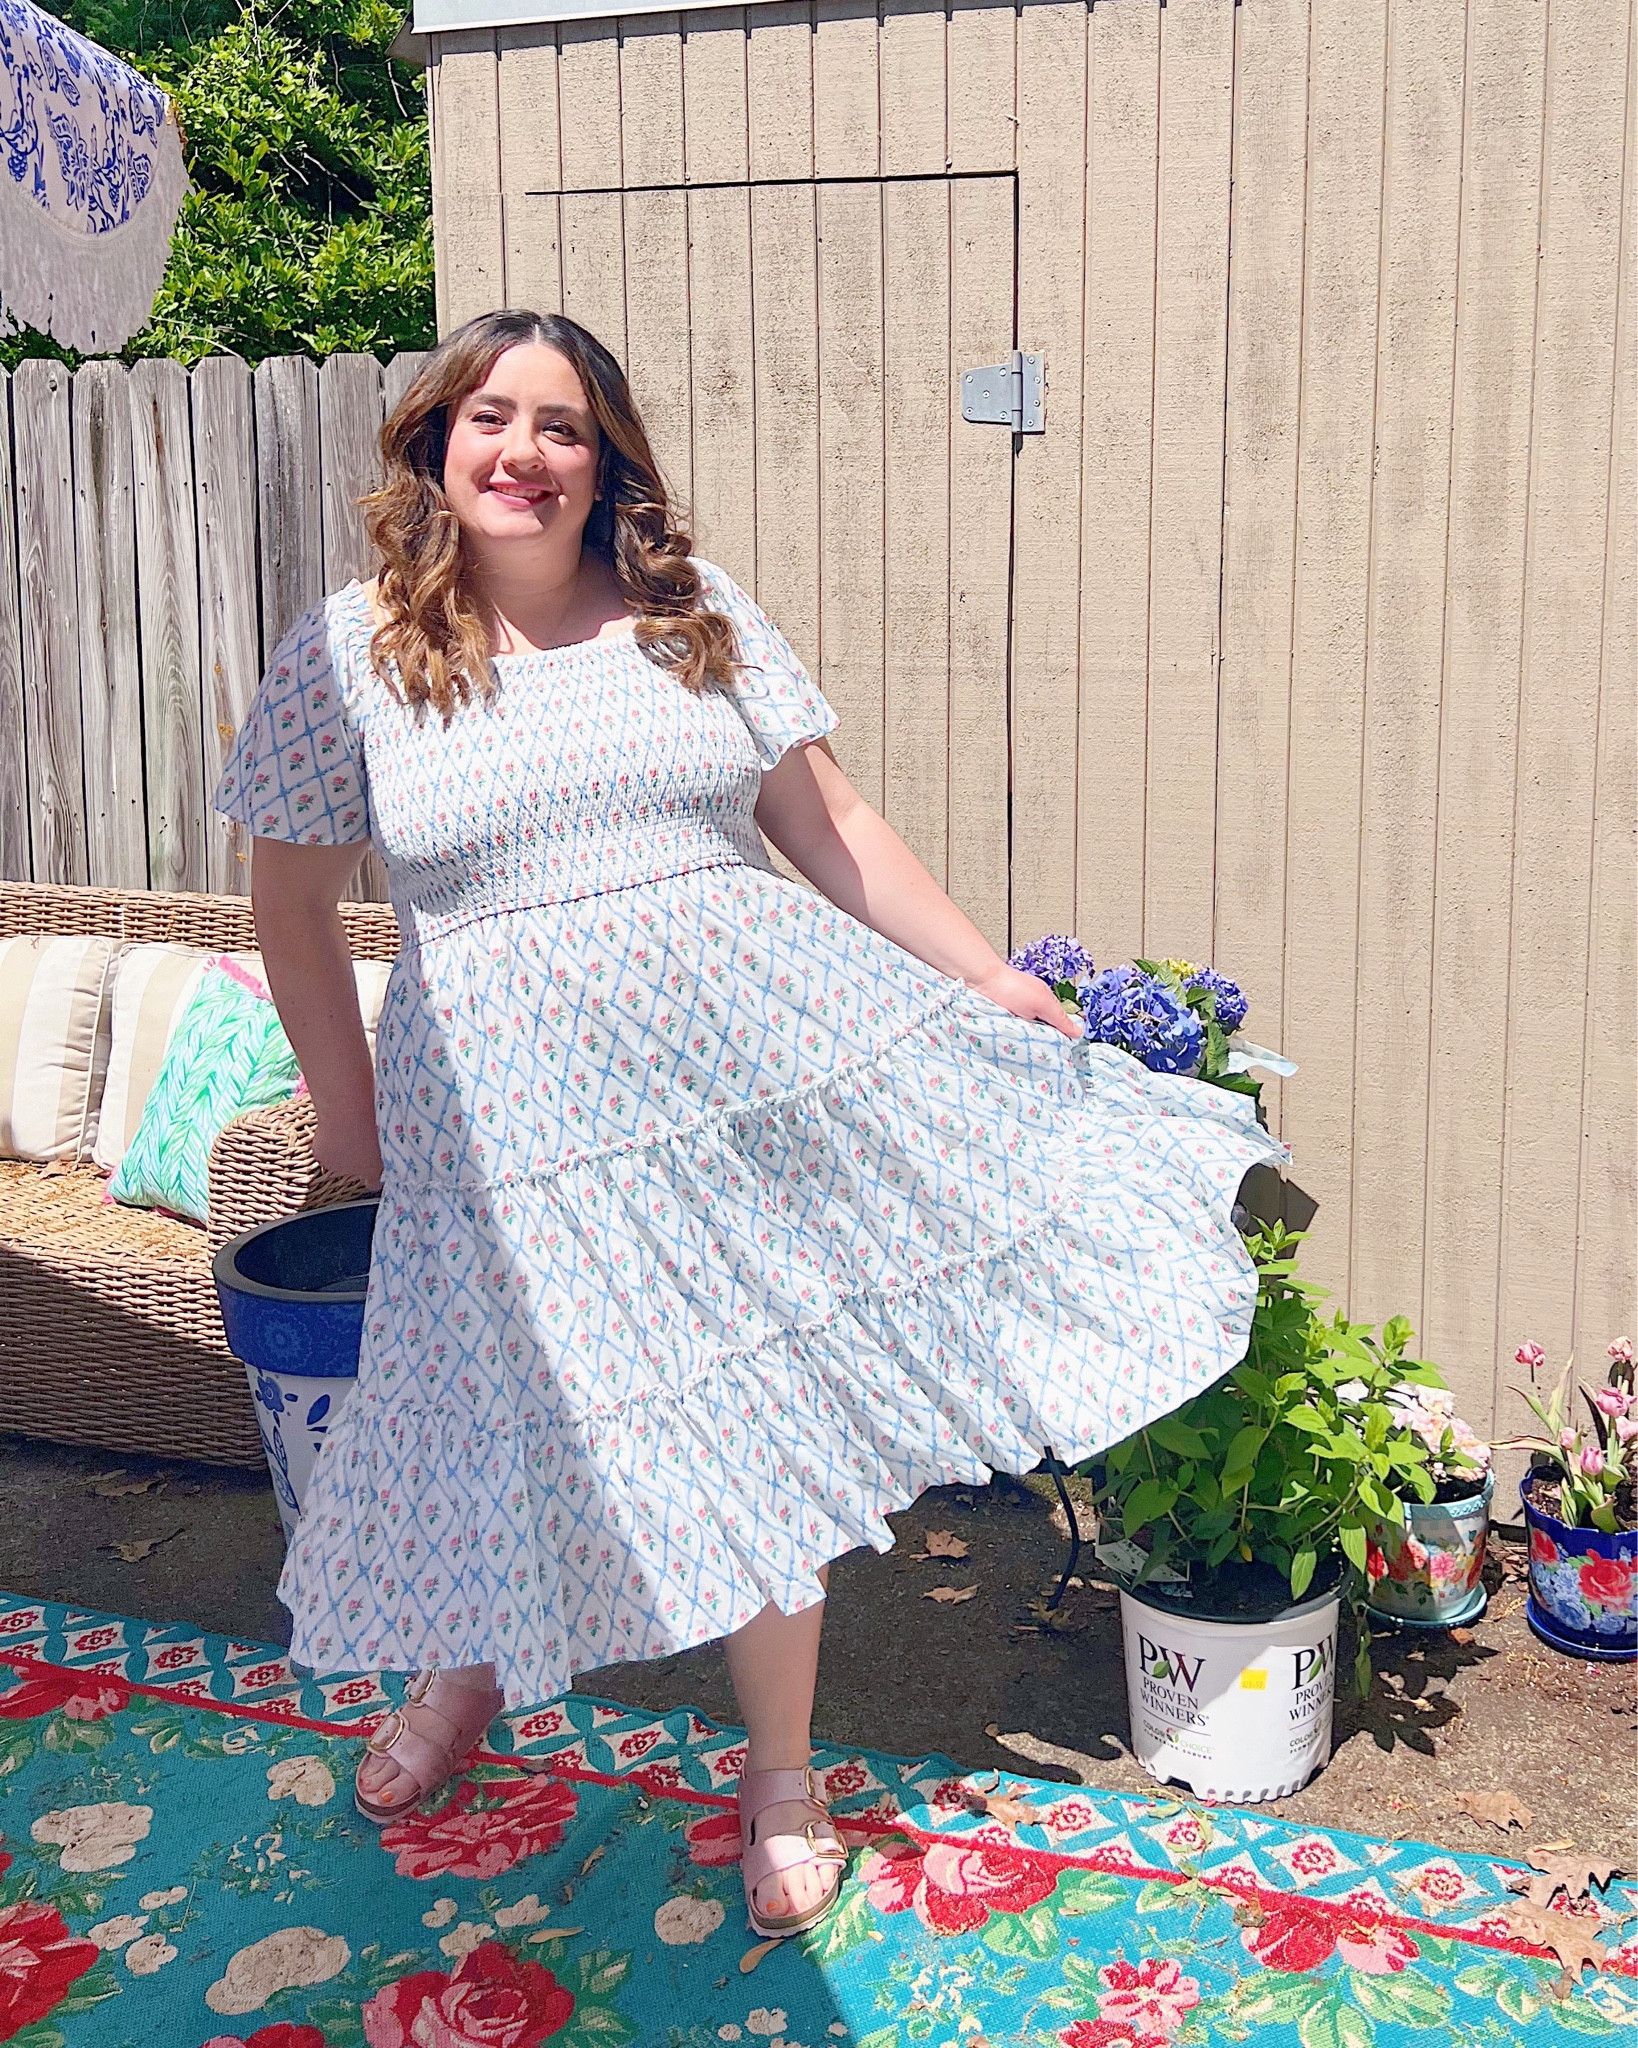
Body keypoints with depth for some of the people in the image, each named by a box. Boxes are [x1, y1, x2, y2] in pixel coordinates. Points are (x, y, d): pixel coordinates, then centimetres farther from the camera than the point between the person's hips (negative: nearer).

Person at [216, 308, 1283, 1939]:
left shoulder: (693, 614, 5)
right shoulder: (348, 655, 0)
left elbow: (824, 818, 8)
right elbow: (293, 900, 6)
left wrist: (985, 973, 5)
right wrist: (342, 1104, 6)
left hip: (767, 1051, 2)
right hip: (525, 1112, -1)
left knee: (767, 1422, 6)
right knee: (519, 1413, 8)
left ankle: (781, 1776, 27)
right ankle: (462, 1673, 42)